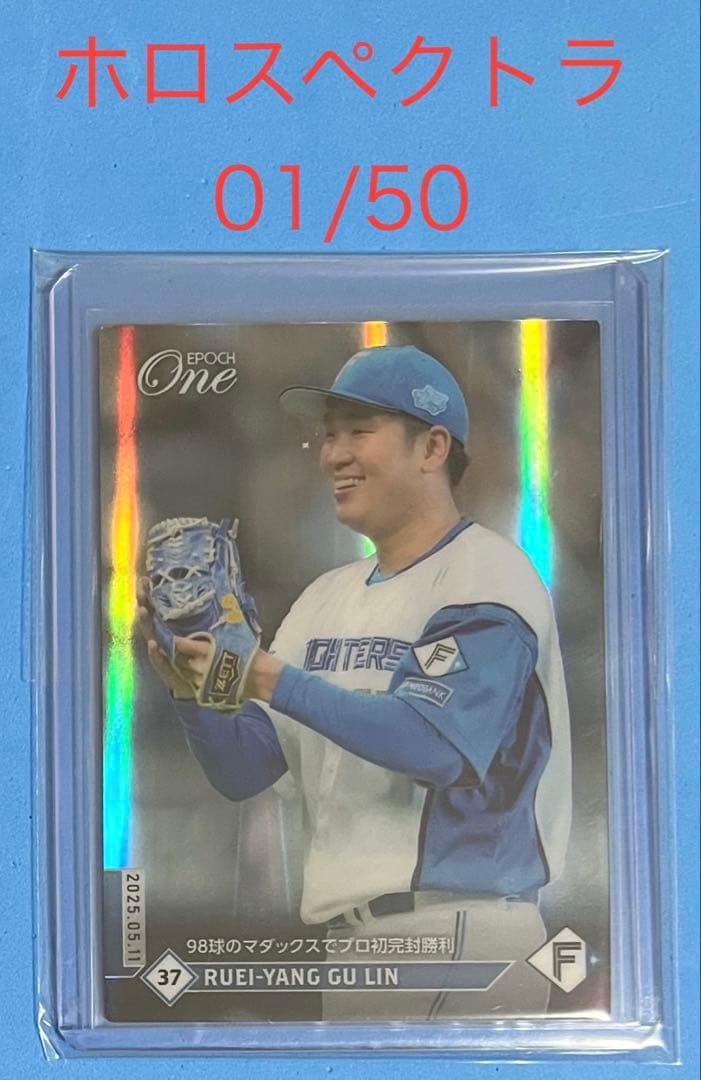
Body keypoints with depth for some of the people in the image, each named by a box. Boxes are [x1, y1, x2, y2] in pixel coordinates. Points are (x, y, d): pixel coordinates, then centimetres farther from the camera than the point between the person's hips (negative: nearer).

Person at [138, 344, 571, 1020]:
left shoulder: (487, 578, -8)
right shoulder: (327, 598, 13)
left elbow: (436, 744, -23)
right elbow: (241, 773, 10)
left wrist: (273, 681, -25)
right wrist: (189, 687, -8)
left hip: (453, 934, -7)